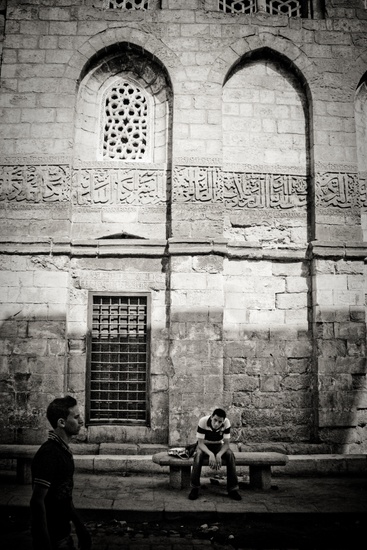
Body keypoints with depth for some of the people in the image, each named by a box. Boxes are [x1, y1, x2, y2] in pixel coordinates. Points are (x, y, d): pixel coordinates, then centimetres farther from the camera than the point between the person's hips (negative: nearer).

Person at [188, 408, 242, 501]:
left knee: (230, 455, -29)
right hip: (204, 446, -2)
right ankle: (194, 488, -24)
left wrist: (219, 455, -38)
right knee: (198, 455, -35)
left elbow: (226, 443, -19)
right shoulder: (203, 421, -28)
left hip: (218, 446, 2)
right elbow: (200, 443, -25)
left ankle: (232, 489, -21)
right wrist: (211, 454, -42)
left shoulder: (226, 423, -23)